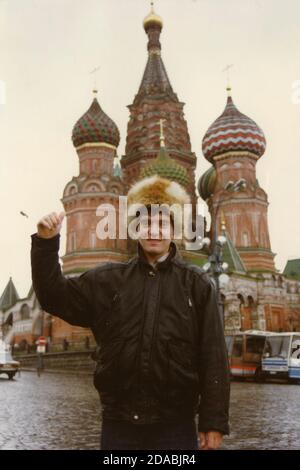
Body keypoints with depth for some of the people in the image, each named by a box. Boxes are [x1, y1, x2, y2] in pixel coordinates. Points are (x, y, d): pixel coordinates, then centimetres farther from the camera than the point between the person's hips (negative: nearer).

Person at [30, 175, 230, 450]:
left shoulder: (197, 283, 0)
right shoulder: (109, 279, 6)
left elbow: (213, 357, -3)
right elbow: (55, 297, 6)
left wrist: (213, 421, -8)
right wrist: (46, 244, -6)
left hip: (175, 424, -1)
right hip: (118, 422, 2)